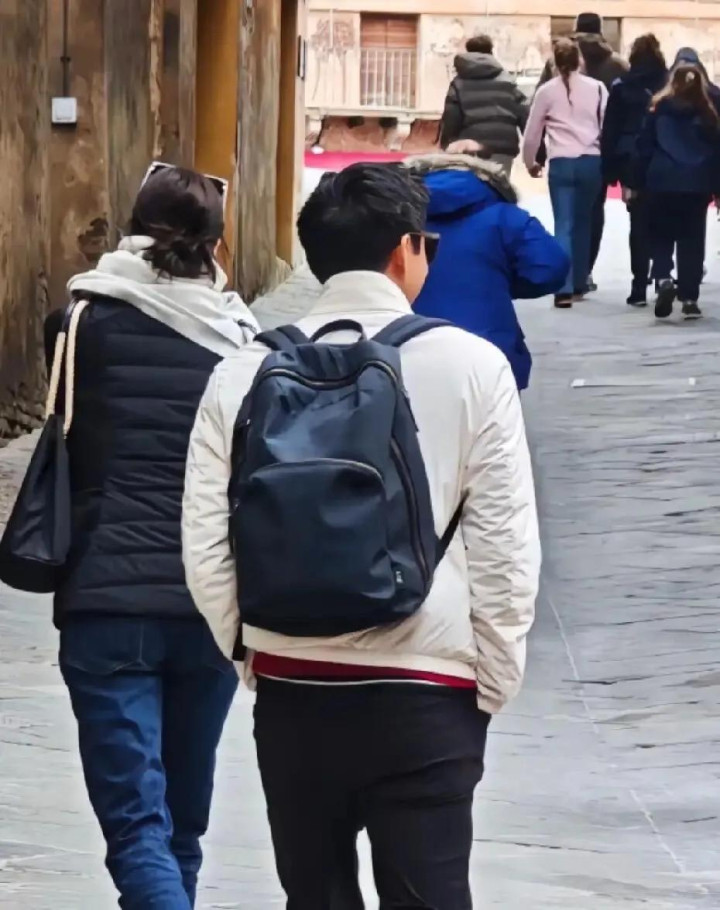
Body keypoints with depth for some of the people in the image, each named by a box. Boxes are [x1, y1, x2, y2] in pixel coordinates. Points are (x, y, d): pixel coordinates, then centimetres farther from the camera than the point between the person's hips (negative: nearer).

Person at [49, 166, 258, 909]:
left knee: (138, 826, -6)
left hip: (106, 601, -3)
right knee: (182, 818, 18)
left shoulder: (85, 324, -1)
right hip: (211, 601, 3)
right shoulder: (239, 339, 3)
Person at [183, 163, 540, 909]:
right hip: (424, 694, -3)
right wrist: (493, 683, 4)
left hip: (291, 691, 3)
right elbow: (505, 548, -7)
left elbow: (206, 549, 0)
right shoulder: (471, 366, -7)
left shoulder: (242, 375, 0)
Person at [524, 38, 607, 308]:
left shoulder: (547, 90, 5)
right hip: (591, 161, 1)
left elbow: (532, 133, 10)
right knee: (582, 221, 18)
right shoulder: (596, 87, 5)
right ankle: (579, 282, 26)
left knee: (564, 224, -3)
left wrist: (530, 162, 28)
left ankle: (565, 288, -16)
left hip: (561, 163, -1)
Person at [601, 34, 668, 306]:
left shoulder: (621, 87, -2)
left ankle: (640, 287, 2)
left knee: (639, 222, 4)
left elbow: (610, 130, -2)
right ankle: (664, 273, -1)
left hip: (631, 161, 0)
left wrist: (610, 170, 3)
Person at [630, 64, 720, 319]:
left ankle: (663, 280, -15)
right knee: (692, 241, 6)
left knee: (661, 238, 10)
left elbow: (644, 147, 2)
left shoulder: (658, 109, 3)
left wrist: (637, 182, 6)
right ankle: (689, 298, 2)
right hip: (697, 185, 1)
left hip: (662, 183, -1)